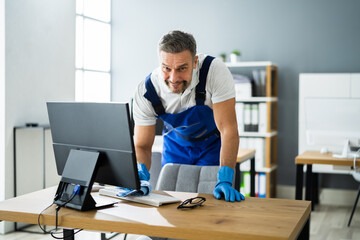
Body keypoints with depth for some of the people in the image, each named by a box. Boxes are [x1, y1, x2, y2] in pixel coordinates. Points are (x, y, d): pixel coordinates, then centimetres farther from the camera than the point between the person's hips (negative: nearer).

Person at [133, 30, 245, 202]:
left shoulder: (215, 71, -34)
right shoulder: (145, 92, -26)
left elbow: (228, 129, -33)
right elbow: (142, 146, -17)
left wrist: (225, 181, -42)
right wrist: (139, 171, -40)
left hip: (213, 143, -2)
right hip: (176, 144, 2)